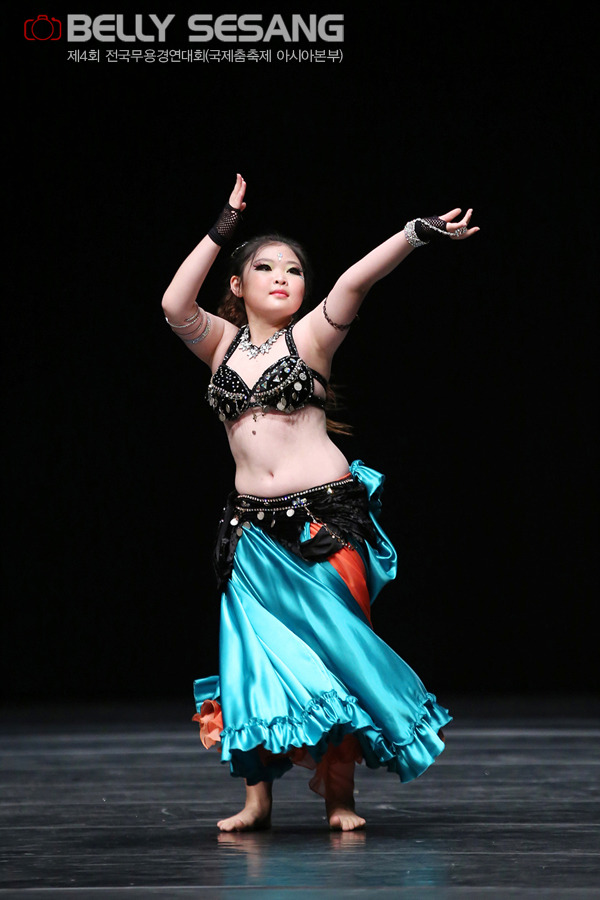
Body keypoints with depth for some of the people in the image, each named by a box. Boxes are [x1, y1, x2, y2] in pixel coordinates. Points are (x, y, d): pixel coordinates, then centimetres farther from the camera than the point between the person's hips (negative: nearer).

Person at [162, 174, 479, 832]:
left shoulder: (309, 337, 2)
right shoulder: (222, 344, 9)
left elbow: (354, 284, -12)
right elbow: (175, 305, -9)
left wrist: (415, 234, -27)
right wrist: (223, 229, -9)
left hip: (324, 518, -2)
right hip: (253, 526, 2)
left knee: (334, 649, 0)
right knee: (257, 654, 1)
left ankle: (339, 795, 8)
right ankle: (257, 797, 8)